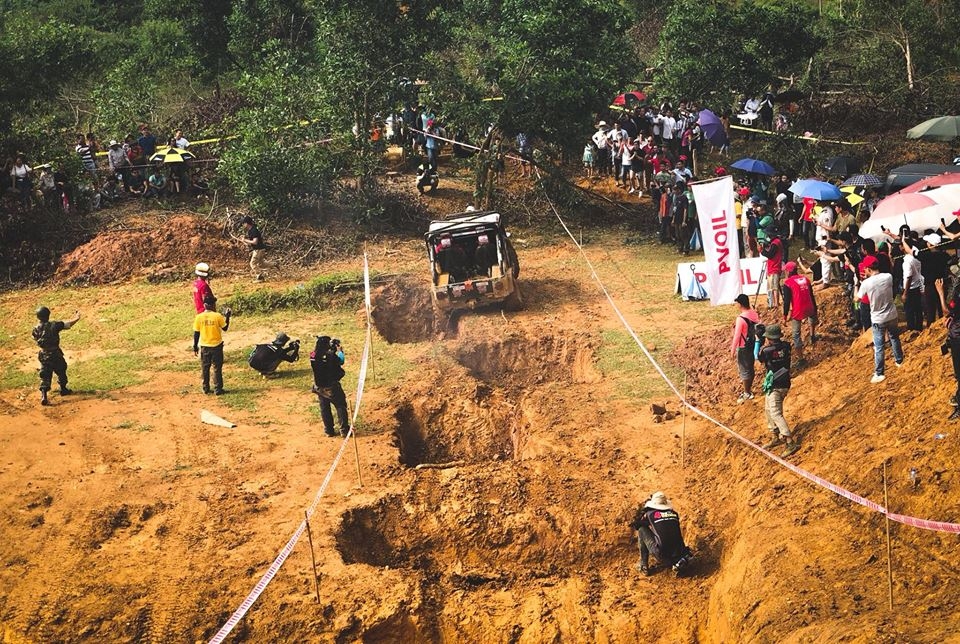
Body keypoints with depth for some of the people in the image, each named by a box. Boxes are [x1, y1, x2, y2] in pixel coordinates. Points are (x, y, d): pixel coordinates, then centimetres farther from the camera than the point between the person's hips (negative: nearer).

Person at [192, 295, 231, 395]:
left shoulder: (199, 317, -7)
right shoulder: (218, 316, -14)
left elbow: (196, 333, -2)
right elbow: (225, 328, 0)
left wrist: (195, 347, 7)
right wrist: (227, 317, 12)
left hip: (204, 347, 2)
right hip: (216, 346, -2)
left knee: (204, 368, 14)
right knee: (217, 368, 6)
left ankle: (206, 388, 19)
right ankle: (218, 389, 6)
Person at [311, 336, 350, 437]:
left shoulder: (313, 356, -6)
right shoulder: (330, 356, -22)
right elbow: (341, 361, -6)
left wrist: (332, 349, 14)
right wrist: (340, 350, 9)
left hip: (319, 387, 5)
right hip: (331, 387, -5)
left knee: (324, 409, 15)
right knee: (340, 406, 6)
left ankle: (329, 430, 18)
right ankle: (344, 430, 2)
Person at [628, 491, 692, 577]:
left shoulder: (650, 514, 1)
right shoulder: (674, 514, 13)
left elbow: (635, 525, 19)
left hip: (662, 555, -4)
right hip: (679, 554, 4)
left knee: (642, 530, 13)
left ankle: (644, 566, 15)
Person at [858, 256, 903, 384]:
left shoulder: (866, 283, -21)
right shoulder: (888, 277, -11)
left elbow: (857, 298, -4)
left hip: (878, 319, -4)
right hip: (892, 315, 4)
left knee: (878, 347, 4)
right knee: (894, 338, 27)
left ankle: (879, 374, 8)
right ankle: (899, 360, 46)